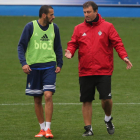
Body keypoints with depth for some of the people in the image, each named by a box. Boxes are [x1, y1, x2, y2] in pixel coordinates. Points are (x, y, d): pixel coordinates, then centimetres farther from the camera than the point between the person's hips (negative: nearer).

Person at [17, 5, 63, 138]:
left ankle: (48, 129, -10)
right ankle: (42, 128, 17)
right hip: (33, 67, -1)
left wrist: (59, 64, 10)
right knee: (37, 100, 5)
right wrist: (23, 63, -13)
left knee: (48, 95, -14)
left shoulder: (54, 27, 7)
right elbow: (21, 46, -1)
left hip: (49, 66, 1)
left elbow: (58, 47, 18)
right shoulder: (30, 26, -3)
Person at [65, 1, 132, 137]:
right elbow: (73, 43, 9)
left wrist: (124, 56, -14)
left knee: (106, 98, -10)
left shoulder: (107, 27, 2)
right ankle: (88, 128, 13)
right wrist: (70, 51, -13)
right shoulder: (79, 28, 9)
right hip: (85, 72, 2)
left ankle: (108, 118, 20)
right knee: (86, 100, 3)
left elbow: (117, 43, 0)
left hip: (103, 71, -2)